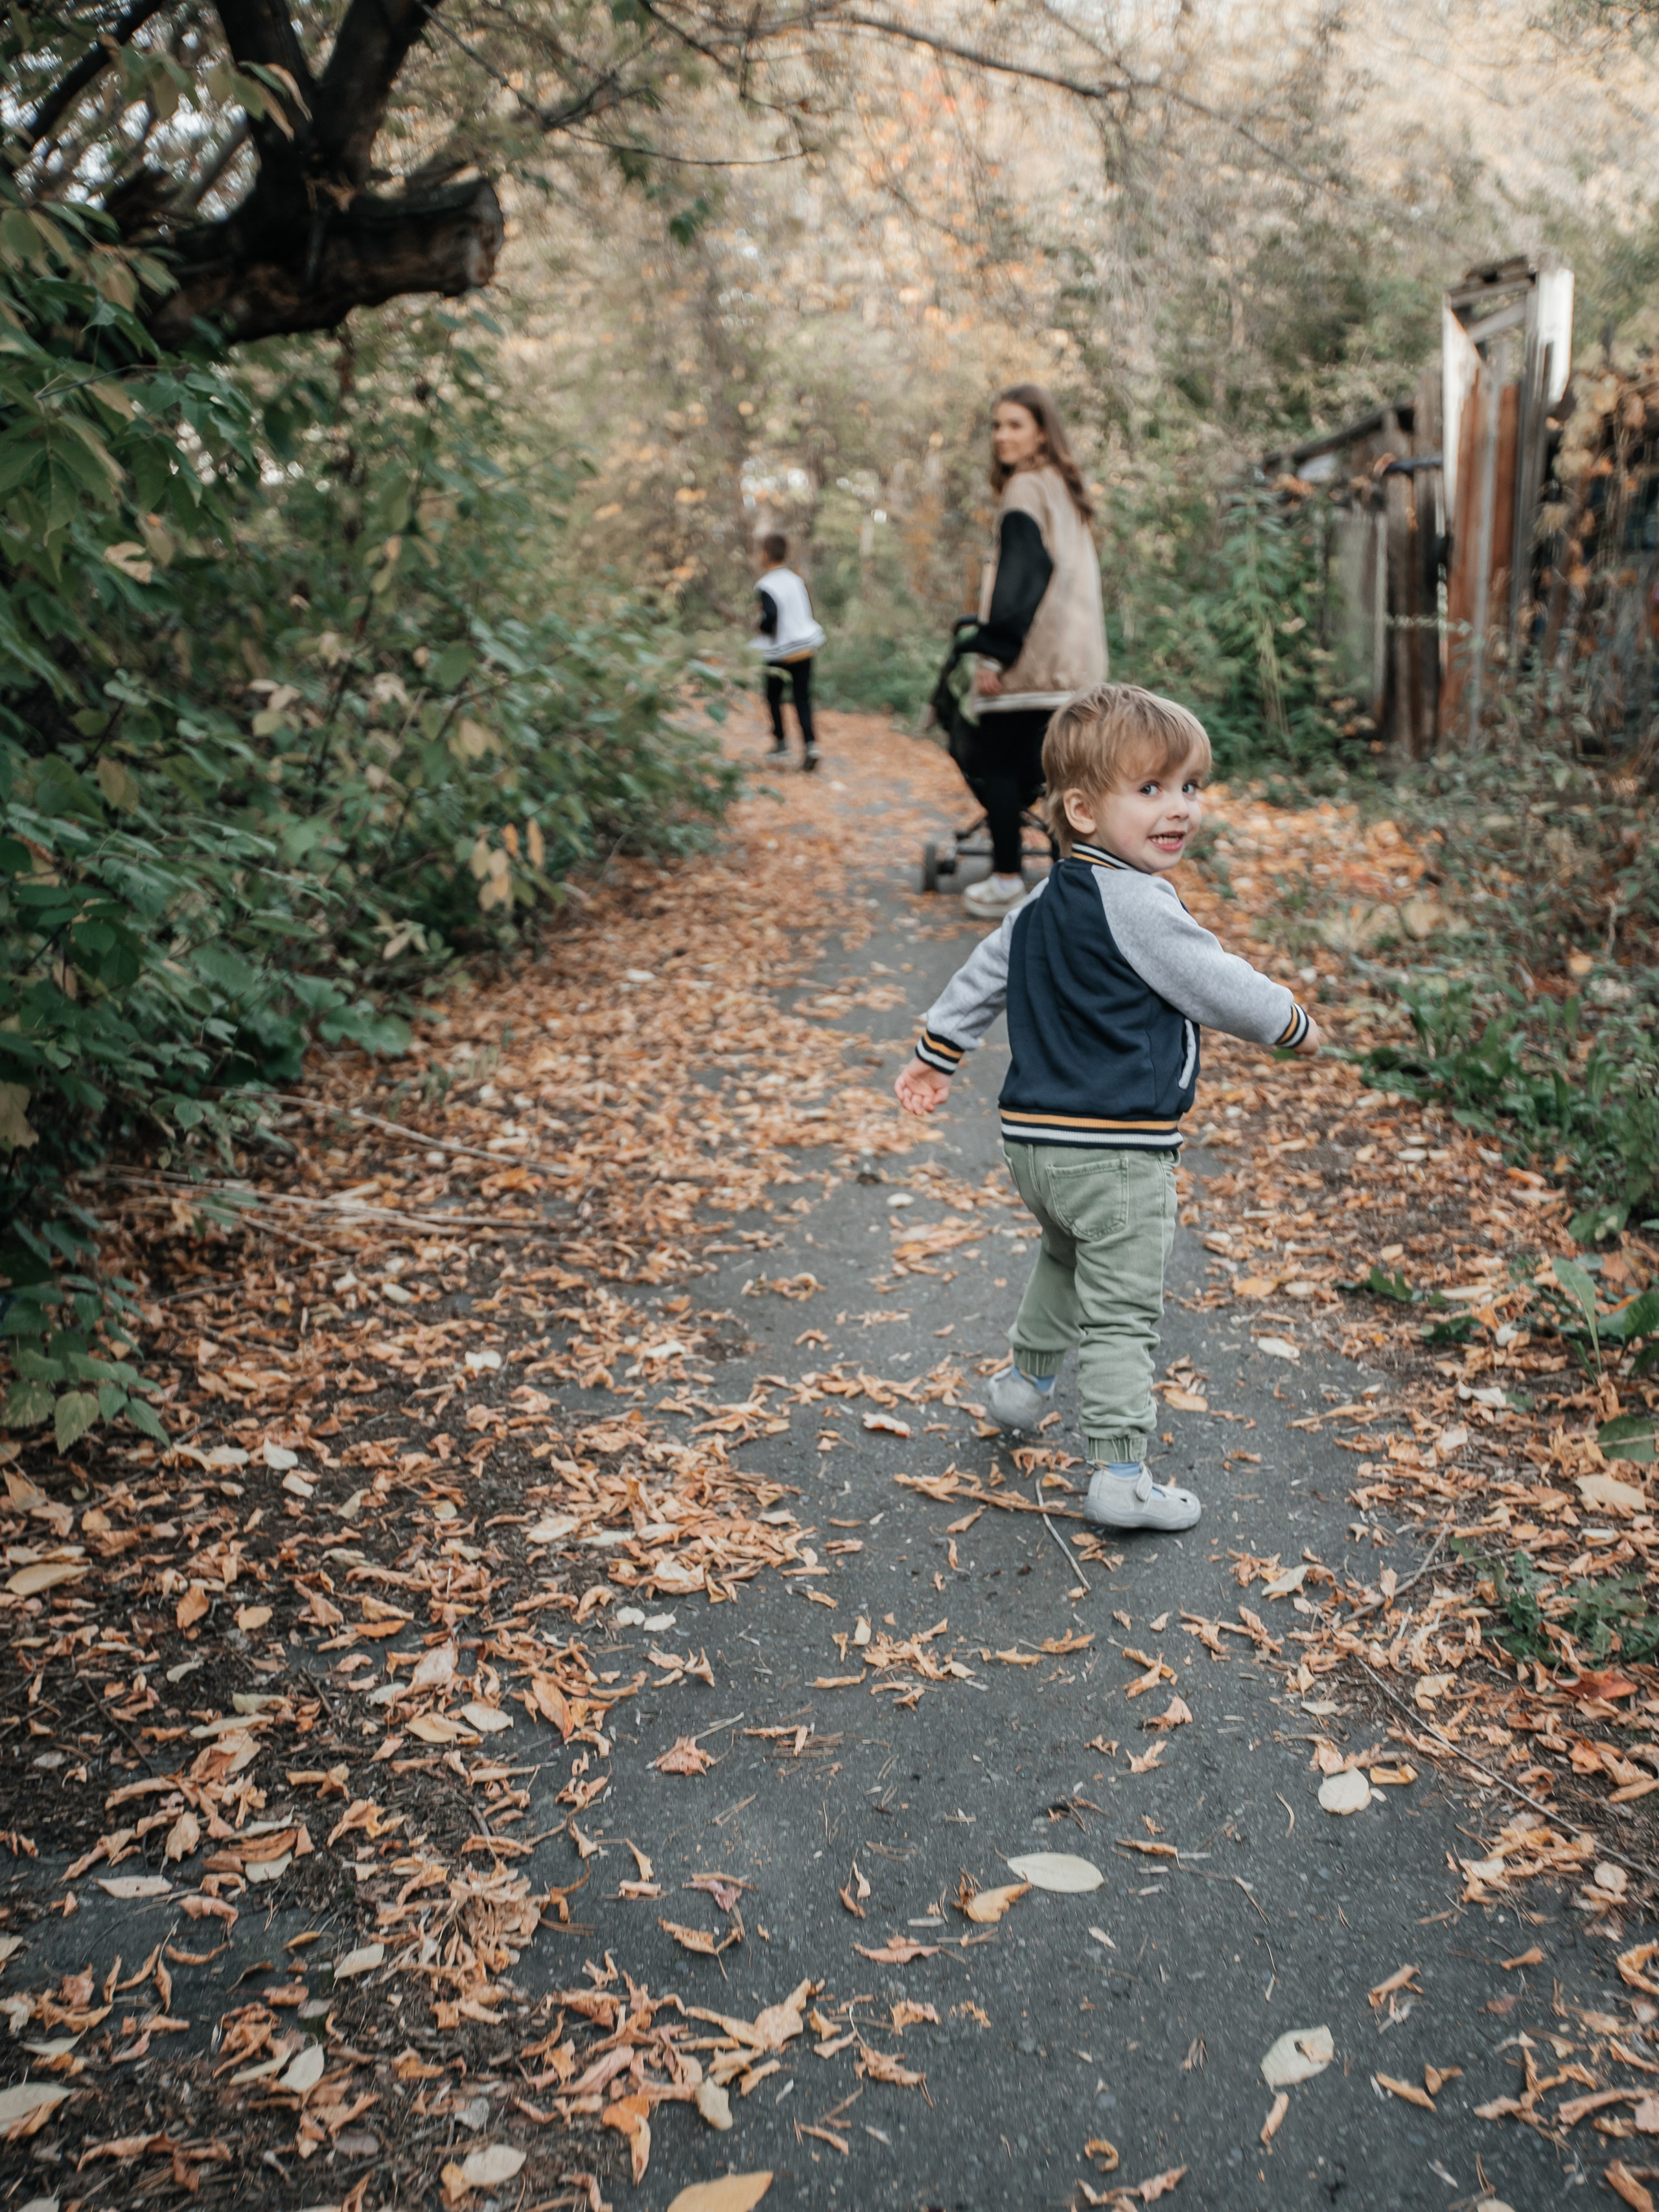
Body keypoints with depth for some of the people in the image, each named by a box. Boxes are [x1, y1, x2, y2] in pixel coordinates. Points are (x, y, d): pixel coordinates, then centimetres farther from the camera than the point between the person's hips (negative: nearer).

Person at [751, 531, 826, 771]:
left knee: (773, 695, 18)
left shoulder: (765, 586, -16)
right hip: (805, 646, 4)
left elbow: (770, 616, -28)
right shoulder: (796, 580, 4)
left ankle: (780, 740, 20)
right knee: (803, 698, 5)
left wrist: (760, 633, -10)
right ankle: (810, 745, -11)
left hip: (780, 652, -4)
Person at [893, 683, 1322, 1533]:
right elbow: (1218, 986, -12)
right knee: (1120, 1310, -2)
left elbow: (985, 970, 18)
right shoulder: (1137, 904, -18)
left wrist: (938, 1053, 30)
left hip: (1033, 1139, 9)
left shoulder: (1046, 900, 10)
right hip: (1117, 1149, -9)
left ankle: (1025, 1379, 49)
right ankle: (1119, 1472, 1)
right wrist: (1294, 1024, 6)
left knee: (1068, 1256, 33)